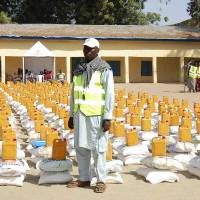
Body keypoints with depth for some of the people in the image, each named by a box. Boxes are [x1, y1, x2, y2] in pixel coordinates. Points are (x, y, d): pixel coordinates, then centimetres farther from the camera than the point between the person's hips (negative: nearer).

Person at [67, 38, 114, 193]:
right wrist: (72, 114, 14)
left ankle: (101, 180, 10)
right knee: (81, 147, 9)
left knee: (98, 148, 0)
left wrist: (108, 117, -16)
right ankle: (84, 179, 20)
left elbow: (110, 94, -11)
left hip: (97, 114, -6)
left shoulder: (104, 69, -6)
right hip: (80, 113, 6)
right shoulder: (79, 69, 13)